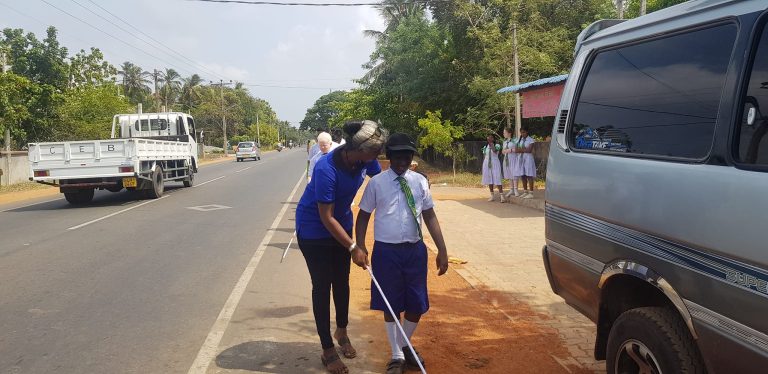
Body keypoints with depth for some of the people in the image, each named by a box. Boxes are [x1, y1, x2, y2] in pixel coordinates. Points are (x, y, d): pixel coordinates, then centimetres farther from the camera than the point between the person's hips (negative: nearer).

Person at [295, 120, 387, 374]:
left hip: (341, 224, 6)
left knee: (342, 281, 16)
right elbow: (326, 218, -29)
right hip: (314, 229, -6)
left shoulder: (365, 160, -17)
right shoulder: (326, 169, -35)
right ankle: (328, 351, 13)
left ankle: (341, 331, 38)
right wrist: (353, 247, -27)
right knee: (322, 286, 1)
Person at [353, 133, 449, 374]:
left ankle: (404, 346, 37)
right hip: (386, 251, -2)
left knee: (416, 305, 10)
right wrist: (360, 248, -11)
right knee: (391, 306, 9)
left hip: (415, 250, 2)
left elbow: (430, 216, 6)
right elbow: (363, 216, 0)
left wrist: (442, 250, 3)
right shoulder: (376, 183, -4)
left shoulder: (420, 181, 3)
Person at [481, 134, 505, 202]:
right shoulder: (485, 147, 10)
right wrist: (483, 166, 9)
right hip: (487, 164, 5)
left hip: (495, 164, -5)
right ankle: (492, 195, 14)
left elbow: (495, 150, -25)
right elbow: (484, 157, 13)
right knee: (489, 179, 6)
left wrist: (491, 143, -26)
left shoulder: (497, 145, -3)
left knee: (497, 179, -10)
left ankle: (501, 195, -10)